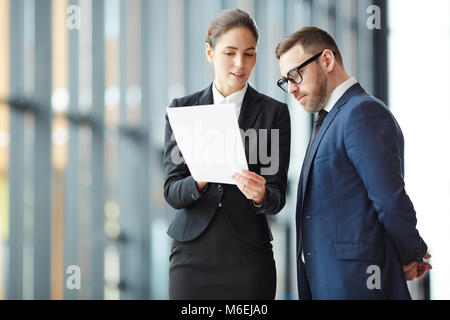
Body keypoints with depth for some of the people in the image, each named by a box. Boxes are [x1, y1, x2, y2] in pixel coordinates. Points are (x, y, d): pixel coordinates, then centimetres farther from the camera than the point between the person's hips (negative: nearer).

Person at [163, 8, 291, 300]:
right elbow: (172, 192, -1)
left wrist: (260, 195, -23)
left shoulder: (274, 112, 3)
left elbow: (277, 198, 0)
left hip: (249, 252, 0)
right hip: (193, 251, 1)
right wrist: (201, 180, -22)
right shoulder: (182, 109, 6)